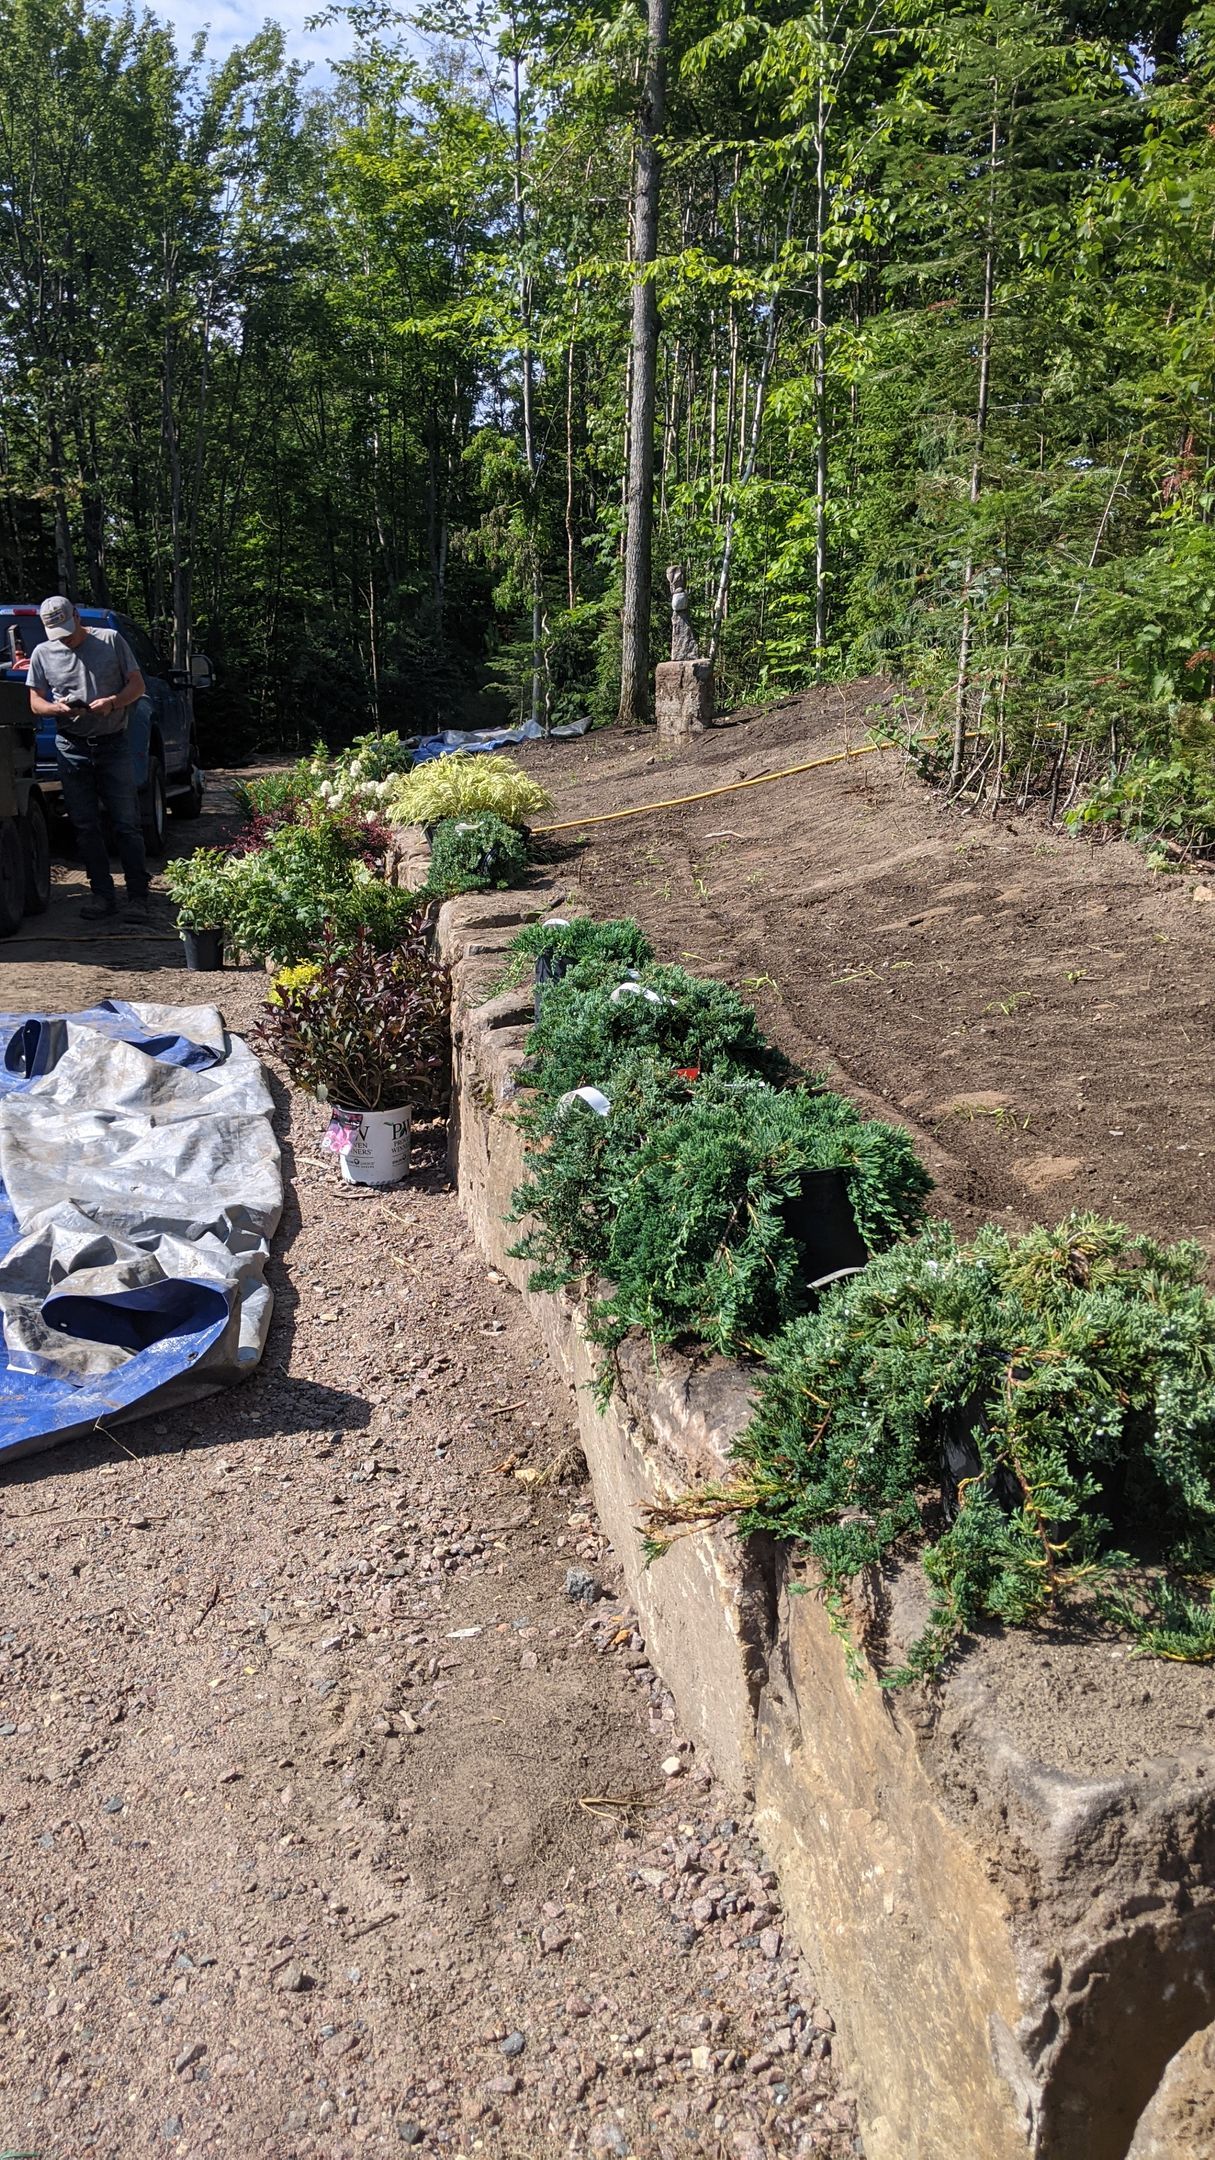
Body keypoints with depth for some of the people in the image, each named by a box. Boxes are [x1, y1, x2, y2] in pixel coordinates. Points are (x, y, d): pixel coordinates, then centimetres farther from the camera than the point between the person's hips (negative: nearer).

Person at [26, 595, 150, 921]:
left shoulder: (111, 641, 3)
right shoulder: (42, 653, 9)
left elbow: (137, 685, 4)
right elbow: (35, 700, 10)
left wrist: (113, 702, -16)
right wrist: (56, 708, -13)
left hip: (113, 744, -2)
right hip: (71, 747, 3)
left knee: (127, 824, -4)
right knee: (86, 827, 3)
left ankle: (138, 896, -1)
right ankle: (103, 894, 10)